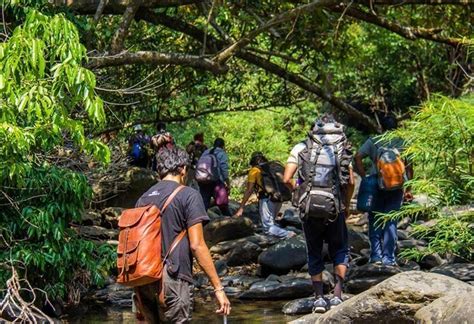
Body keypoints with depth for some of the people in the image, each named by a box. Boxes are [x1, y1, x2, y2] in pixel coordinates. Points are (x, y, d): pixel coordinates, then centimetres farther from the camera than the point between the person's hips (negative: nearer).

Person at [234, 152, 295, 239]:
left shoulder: (254, 170, 5)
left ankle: (287, 234, -24)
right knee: (271, 220, 24)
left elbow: (249, 191, -2)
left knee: (268, 227, -5)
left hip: (267, 199, -6)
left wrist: (241, 208, -1)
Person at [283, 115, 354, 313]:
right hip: (334, 209, 0)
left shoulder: (301, 148, 1)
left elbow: (287, 179, -6)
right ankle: (337, 295, 4)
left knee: (314, 254, 15)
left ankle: (319, 298, 12)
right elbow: (351, 182, -2)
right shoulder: (342, 150, 3)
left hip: (309, 209, 0)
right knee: (340, 251, 16)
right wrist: (347, 205, 12)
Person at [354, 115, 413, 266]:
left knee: (375, 221, 10)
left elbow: (357, 157, -8)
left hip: (376, 186, 0)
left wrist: (364, 177, -4)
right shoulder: (402, 143, 3)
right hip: (395, 188, 0)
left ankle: (376, 255, 7)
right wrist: (408, 190, 5)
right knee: (391, 222, 5)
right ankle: (389, 258, 6)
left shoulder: (373, 141, 3)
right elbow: (409, 168, 0)